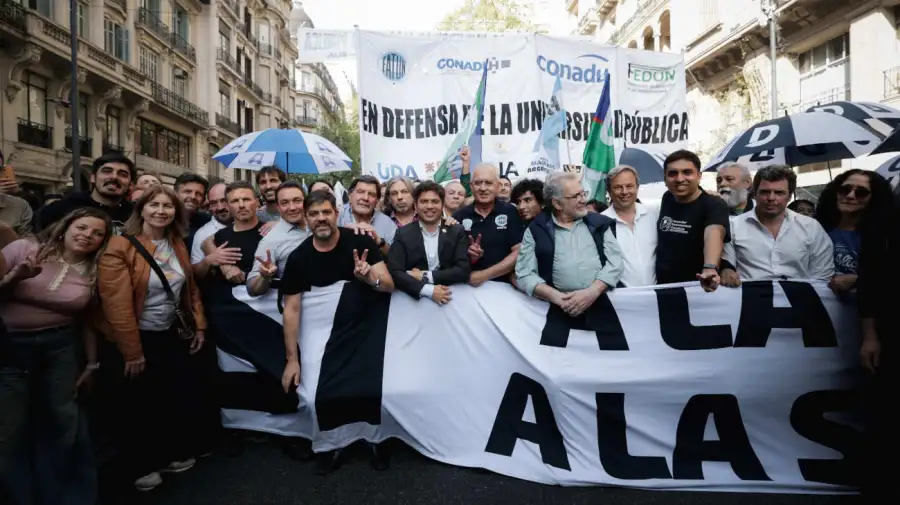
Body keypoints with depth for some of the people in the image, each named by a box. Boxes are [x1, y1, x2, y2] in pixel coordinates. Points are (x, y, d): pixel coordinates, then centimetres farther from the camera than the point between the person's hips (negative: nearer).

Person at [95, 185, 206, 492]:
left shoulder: (178, 245, 3)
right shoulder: (120, 247, -19)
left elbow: (191, 288, 11)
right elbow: (117, 304, -22)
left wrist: (199, 325, 4)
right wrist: (132, 352, -21)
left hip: (171, 335, 6)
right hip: (133, 340, -6)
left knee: (179, 396, 14)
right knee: (137, 406, 10)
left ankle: (173, 454, 36)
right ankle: (140, 467, 31)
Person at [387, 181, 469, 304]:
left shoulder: (457, 232, 5)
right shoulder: (403, 234, 3)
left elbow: (463, 271, -3)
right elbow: (395, 272, -6)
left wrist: (425, 276, -10)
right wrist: (428, 290, -19)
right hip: (414, 300, 0)